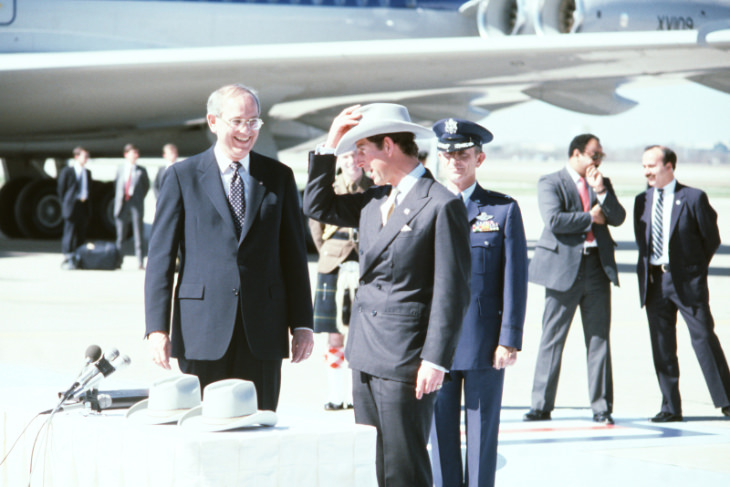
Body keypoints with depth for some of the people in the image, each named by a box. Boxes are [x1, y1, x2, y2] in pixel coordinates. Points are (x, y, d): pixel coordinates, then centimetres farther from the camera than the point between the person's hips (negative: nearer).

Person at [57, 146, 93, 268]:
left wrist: (85, 199, 7)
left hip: (84, 206, 6)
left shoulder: (87, 172, 15)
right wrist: (65, 203, -4)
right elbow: (60, 188, -1)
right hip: (72, 207, -6)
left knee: (81, 236, 7)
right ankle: (67, 260, -5)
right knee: (69, 234, -7)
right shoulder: (67, 171, -2)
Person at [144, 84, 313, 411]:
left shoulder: (279, 177, 11)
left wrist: (302, 324, 6)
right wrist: (157, 328, -5)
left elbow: (294, 255, 12)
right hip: (202, 332, -2)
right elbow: (161, 256, 3)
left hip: (262, 333, 2)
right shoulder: (182, 176, 5)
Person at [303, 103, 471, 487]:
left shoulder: (440, 205, -11)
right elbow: (318, 208, 22)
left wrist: (435, 360, -17)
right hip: (366, 354, 8)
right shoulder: (375, 199, 12)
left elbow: (451, 292, -13)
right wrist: (330, 144, 10)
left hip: (405, 356, -8)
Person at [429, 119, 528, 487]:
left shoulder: (504, 210, 3)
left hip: (484, 342, -2)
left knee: (482, 430, 3)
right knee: (441, 431, 5)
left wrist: (510, 340, -7)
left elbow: (515, 279, -1)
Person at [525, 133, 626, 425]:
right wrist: (590, 217, -7)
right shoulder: (551, 183, 0)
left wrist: (601, 191, -7)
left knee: (599, 338, 3)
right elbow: (554, 220, -15)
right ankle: (541, 405, 6)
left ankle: (601, 406, 7)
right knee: (552, 338, 0)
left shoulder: (602, 183, 15)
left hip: (598, 266, 4)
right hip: (564, 267, -4)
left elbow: (618, 218, 5)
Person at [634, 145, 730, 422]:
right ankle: (670, 407, 11)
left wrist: (695, 267, 5)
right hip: (654, 280, 4)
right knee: (662, 346, 5)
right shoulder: (642, 201, 10)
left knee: (704, 338, -5)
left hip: (687, 280, -4)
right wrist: (649, 269, 8)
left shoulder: (693, 198, -4)